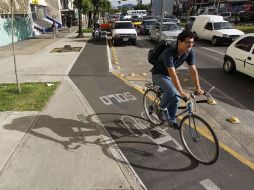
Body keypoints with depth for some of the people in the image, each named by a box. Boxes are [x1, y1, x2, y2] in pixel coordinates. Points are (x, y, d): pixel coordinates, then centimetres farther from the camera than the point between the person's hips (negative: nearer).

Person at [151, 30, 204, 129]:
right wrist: (182, 92, -48)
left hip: (168, 75, 7)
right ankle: (162, 108, -3)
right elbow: (173, 74, -42)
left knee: (175, 97, 0)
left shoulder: (190, 52, -15)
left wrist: (198, 88, -27)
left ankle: (171, 120, 20)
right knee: (171, 91, -31)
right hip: (158, 75, -6)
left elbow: (193, 70, -17)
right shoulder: (169, 53, -35)